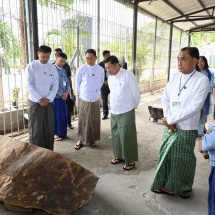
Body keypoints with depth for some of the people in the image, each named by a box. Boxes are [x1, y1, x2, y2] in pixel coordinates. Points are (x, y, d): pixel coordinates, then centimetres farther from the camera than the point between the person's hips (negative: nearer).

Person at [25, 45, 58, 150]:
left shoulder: (52, 68, 5)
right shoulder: (31, 66, -5)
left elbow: (55, 85, 3)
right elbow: (29, 85, -9)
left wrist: (48, 99, -9)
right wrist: (40, 99, -13)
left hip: (49, 102, 3)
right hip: (35, 102, -3)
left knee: (49, 128, 8)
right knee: (36, 129, 1)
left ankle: (49, 151, 21)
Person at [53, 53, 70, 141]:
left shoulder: (63, 70, 13)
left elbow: (67, 82, 12)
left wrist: (66, 92, -5)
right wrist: (61, 94, -12)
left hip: (63, 96, 7)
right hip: (55, 96, -7)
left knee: (64, 115, 10)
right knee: (56, 115, 0)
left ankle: (63, 132, 23)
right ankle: (56, 133, 13)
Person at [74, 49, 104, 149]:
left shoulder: (100, 69, -5)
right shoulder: (81, 69, -10)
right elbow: (77, 83, 2)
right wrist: (81, 93, 9)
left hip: (95, 100, 2)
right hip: (84, 99, -2)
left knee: (95, 121, 10)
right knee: (83, 120, 4)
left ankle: (93, 139, 25)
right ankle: (80, 140, 15)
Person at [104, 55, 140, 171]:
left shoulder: (128, 75, -17)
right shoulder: (110, 78, 5)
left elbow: (136, 94, -9)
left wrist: (132, 107, 3)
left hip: (126, 113, -7)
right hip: (114, 112, 7)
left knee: (127, 137, 1)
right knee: (116, 136, 16)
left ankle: (130, 160, 17)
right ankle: (119, 156, 35)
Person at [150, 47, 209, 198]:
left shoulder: (202, 80, -12)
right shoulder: (175, 76, 3)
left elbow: (195, 107, -18)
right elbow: (165, 98, 4)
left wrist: (171, 119, -15)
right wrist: (168, 119, -9)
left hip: (187, 128, -4)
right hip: (169, 125, 5)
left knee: (184, 160, 9)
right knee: (167, 156, 12)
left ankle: (186, 187, 34)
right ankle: (168, 185, 32)